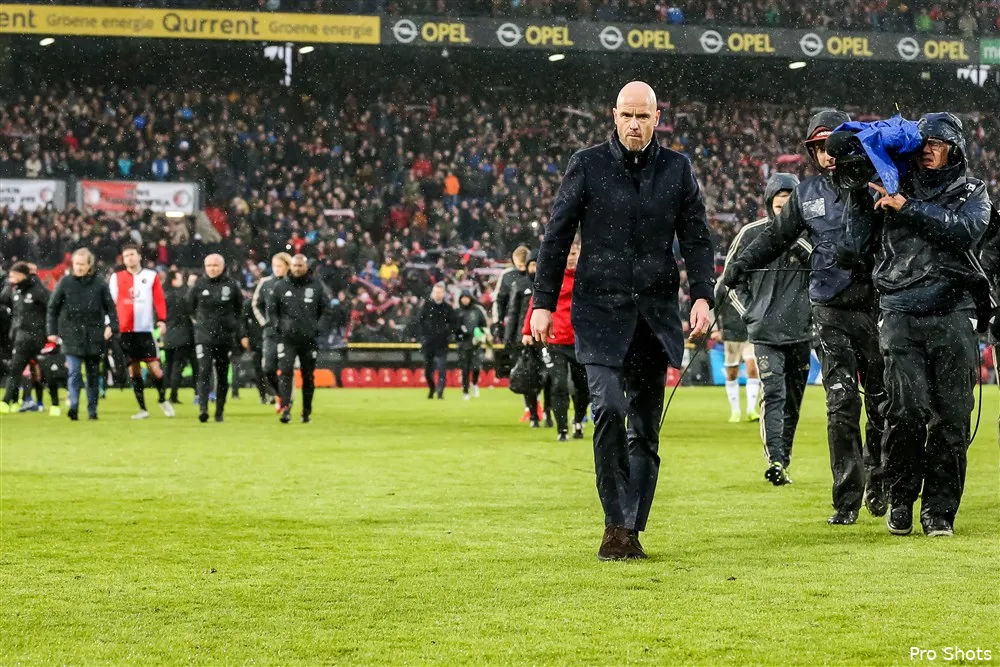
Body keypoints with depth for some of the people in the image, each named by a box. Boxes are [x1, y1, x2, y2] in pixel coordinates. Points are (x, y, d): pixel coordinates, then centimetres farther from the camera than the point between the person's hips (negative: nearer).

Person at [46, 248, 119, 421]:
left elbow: (111, 307, 4)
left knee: (93, 374, 8)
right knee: (74, 372, -14)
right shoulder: (65, 283, 0)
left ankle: (92, 410, 16)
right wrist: (52, 331, 2)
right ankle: (74, 406, -19)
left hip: (94, 335, 1)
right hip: (72, 335, -1)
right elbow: (52, 307, 5)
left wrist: (111, 326, -10)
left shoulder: (100, 284, 0)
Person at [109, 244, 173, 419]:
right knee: (133, 370, 3)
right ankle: (142, 409, 10)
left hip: (146, 330, -1)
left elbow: (159, 300, 0)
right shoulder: (116, 278, 8)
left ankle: (162, 399, 18)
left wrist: (162, 320, -12)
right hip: (125, 331, 1)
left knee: (154, 368, -6)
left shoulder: (151, 276, 6)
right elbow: (111, 303, 5)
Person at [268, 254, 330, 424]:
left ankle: (307, 411, 18)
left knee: (308, 376, 8)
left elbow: (326, 308, 9)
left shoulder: (316, 286, 4)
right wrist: (277, 324, -5)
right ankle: (285, 409, -19)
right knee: (285, 371, -15)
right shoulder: (280, 286, 4)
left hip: (309, 339, 1)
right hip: (287, 338, -1)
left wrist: (319, 326, -4)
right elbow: (271, 308, 10)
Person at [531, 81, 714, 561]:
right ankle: (616, 524, -9)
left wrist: (702, 296, -5)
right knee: (609, 408, -19)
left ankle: (630, 531, 9)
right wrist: (543, 302, -1)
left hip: (656, 312, 3)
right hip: (600, 310, -2)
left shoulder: (677, 169, 8)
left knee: (645, 426, 3)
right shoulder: (586, 166, 3)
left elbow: (696, 238, 9)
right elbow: (557, 237, 4)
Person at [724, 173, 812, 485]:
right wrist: (750, 312, 1)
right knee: (774, 395, -14)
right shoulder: (751, 234, 4)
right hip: (766, 332, -2)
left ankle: (783, 460, 20)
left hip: (800, 331, 2)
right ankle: (775, 462, -22)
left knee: (793, 401, 9)